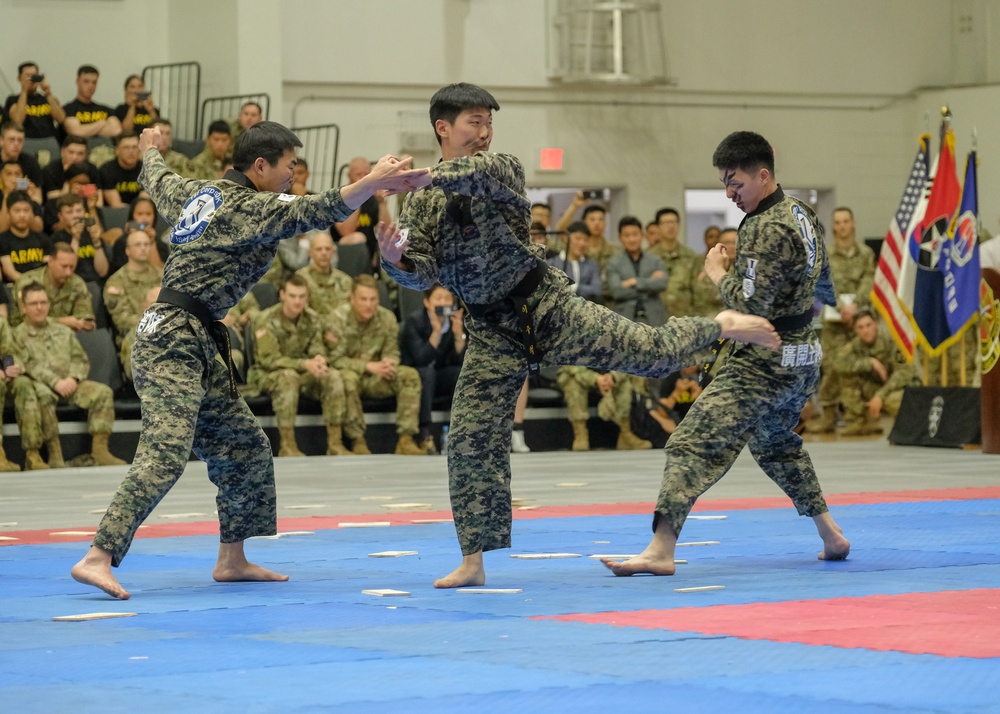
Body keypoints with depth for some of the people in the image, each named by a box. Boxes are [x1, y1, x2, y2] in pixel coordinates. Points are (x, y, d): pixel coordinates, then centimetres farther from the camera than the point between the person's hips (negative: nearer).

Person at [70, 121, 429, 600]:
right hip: (174, 342, -11)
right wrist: (373, 182, -37)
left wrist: (152, 151, 60)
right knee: (164, 454, -21)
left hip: (195, 346, 11)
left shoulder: (197, 193, 15)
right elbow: (313, 212, -27)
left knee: (243, 447, 15)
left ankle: (232, 559, 23)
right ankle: (97, 559, -28)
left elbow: (157, 180, 37)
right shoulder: (250, 206, -11)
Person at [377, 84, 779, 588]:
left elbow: (481, 173, -30)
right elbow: (423, 272, -8)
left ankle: (723, 326, 25)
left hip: (542, 304, -2)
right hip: (492, 329, 2)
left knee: (647, 351, -5)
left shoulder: (503, 169, -5)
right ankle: (473, 561, 4)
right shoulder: (421, 204, 2)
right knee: (470, 437, -3)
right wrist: (395, 259, -30)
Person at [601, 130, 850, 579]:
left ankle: (660, 551, -21)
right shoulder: (802, 214, 10)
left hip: (764, 364, -10)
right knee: (777, 444, 31)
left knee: (693, 444, -14)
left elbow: (749, 305, -24)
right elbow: (824, 292, 22)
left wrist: (719, 273, -7)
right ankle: (831, 536, 30)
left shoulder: (767, 230, -20)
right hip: (804, 357, 10)